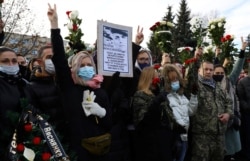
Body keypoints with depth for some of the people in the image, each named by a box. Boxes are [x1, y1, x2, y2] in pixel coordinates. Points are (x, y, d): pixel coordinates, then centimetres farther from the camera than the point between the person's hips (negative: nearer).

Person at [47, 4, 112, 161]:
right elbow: (59, 58, -14)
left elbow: (109, 124, 4)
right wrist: (55, 25, -20)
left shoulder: (101, 92, 2)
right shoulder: (69, 88, -3)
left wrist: (101, 112, -16)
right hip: (77, 148, -2)